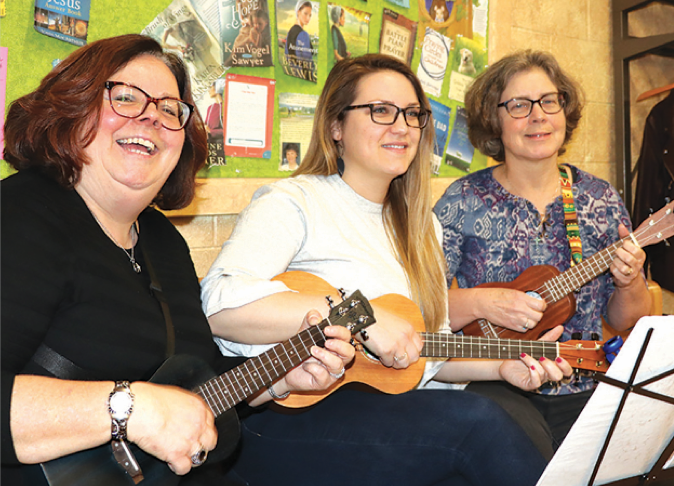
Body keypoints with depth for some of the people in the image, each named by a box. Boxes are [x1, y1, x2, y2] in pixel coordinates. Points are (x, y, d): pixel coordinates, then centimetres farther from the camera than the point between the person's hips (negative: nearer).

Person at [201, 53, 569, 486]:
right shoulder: (292, 202, -7)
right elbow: (220, 304, -25)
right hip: (286, 417, -6)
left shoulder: (421, 225, 18)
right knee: (475, 420, -25)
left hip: (389, 411, 7)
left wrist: (503, 365, 6)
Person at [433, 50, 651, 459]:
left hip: (584, 389, 4)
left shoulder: (600, 199, 7)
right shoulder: (464, 202, -2)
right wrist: (481, 304, -21)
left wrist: (630, 285, -9)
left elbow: (625, 320, 11)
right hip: (495, 387, -3)